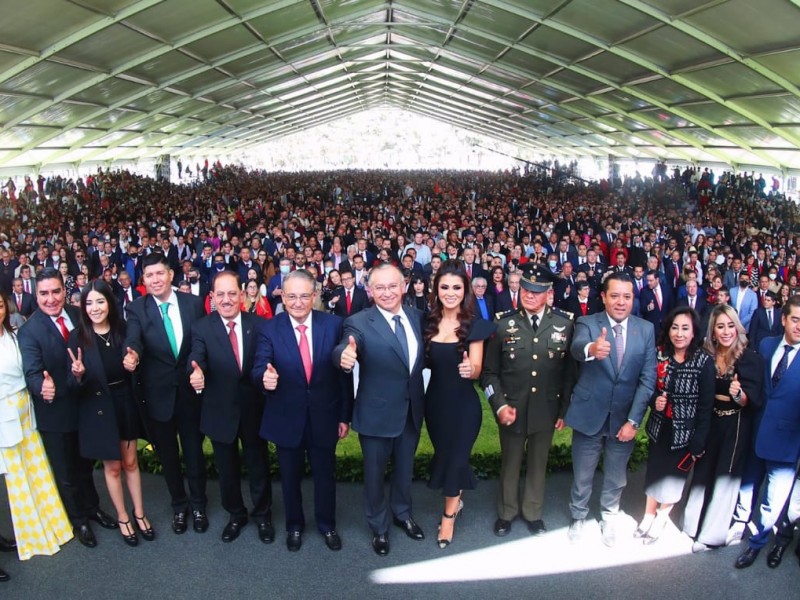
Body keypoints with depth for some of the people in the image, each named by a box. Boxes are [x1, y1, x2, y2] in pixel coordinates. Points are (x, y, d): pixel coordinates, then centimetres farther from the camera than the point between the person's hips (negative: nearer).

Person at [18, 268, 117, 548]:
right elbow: (32, 371, -29)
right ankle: (79, 520, 38)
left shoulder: (78, 316, -6)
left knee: (85, 464, 26)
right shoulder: (29, 330, -19)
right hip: (54, 412, -4)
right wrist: (42, 386, -48)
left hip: (85, 406, 4)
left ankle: (92, 507, 48)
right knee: (65, 472, 16)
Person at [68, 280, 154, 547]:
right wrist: (78, 374, -31)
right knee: (112, 466, 12)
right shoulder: (78, 337, -11)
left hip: (125, 404, 2)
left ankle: (139, 513, 31)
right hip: (97, 408, -2)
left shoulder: (123, 330, -5)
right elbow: (75, 384, -12)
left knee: (130, 462, 14)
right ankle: (122, 517, 29)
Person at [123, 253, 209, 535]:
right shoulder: (137, 309, -6)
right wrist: (132, 355, -45)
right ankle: (178, 505, 37)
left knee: (194, 450, 13)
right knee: (167, 454, 16)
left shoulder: (193, 302, -3)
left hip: (190, 389, 0)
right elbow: (133, 340, -23)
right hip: (158, 393, 0)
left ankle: (198, 504, 35)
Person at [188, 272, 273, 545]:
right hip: (220, 411, 0)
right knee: (227, 468, 19)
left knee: (258, 464, 17)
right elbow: (196, 360, -24)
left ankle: (263, 515, 40)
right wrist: (196, 374, -45)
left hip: (253, 408, 0)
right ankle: (235, 514, 43)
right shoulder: (201, 328, -9)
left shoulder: (258, 324, -6)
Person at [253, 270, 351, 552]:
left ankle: (327, 524, 43)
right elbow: (259, 369, -18)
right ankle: (294, 525, 44)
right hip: (286, 418, 0)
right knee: (290, 476, 19)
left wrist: (345, 415, -2)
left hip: (324, 416, 0)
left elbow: (343, 372, -5)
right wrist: (264, 377, -43)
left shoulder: (333, 324, -9)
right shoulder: (269, 329, -9)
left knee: (325, 473, 18)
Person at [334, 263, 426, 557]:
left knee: (405, 467, 25)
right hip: (377, 412, -4)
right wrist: (344, 356, -58)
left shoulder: (417, 316, -1)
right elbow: (345, 349, -37)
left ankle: (403, 513, 50)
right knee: (375, 472, 15)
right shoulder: (359, 322, -18)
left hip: (412, 410, 5)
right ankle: (379, 527, 39)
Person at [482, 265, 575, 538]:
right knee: (510, 464, 16)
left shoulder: (565, 325, -5)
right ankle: (506, 512, 37)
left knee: (538, 464, 18)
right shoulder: (504, 325, -8)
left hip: (546, 410, 1)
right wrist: (499, 406, -13)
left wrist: (564, 410, -1)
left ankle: (533, 512, 39)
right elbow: (490, 371, -3)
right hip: (512, 410, -1)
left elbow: (570, 371, 0)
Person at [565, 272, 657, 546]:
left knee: (616, 477, 18)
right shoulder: (587, 323, -8)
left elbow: (648, 378, -4)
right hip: (589, 415, -2)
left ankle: (609, 518, 41)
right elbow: (576, 347, -32)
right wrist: (591, 348, -56)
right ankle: (578, 517, 38)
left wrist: (633, 420, -11)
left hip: (624, 418, 2)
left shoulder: (646, 329, -1)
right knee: (582, 476, 14)